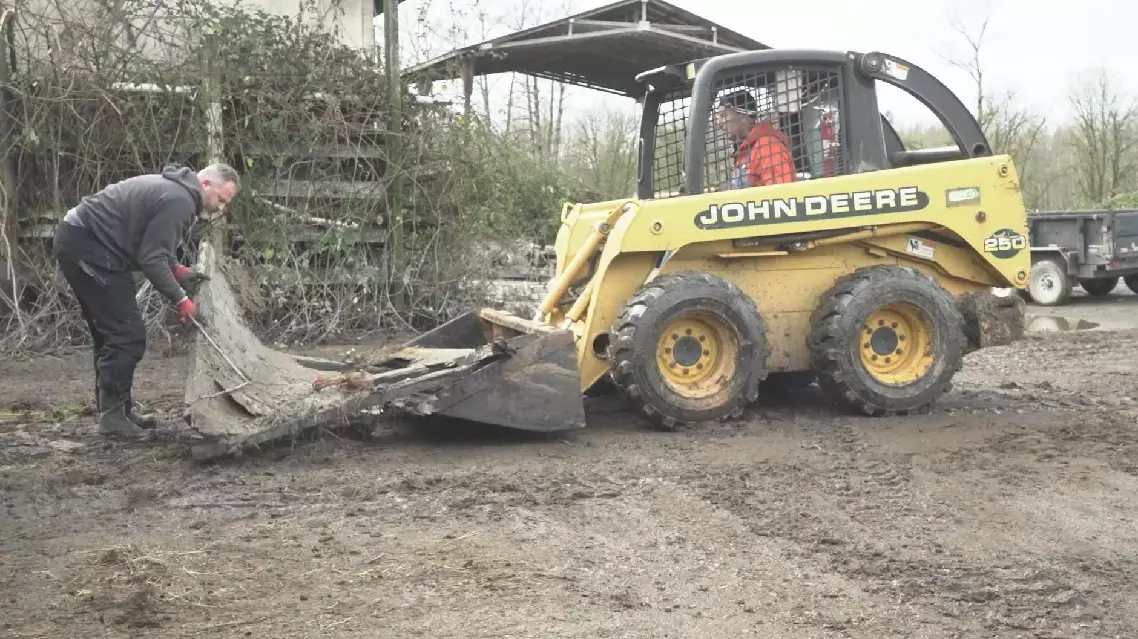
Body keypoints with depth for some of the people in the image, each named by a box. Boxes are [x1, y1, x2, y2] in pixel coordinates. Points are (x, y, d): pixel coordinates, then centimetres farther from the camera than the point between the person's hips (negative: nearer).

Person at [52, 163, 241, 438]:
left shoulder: (173, 188, 16)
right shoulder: (179, 200, -18)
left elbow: (151, 245, 21)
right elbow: (150, 258, -20)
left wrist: (177, 270, 9)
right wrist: (180, 299, -14)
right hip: (88, 245, -11)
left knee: (110, 333, 15)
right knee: (128, 335, -9)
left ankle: (114, 409, 20)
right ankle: (112, 415, -5)